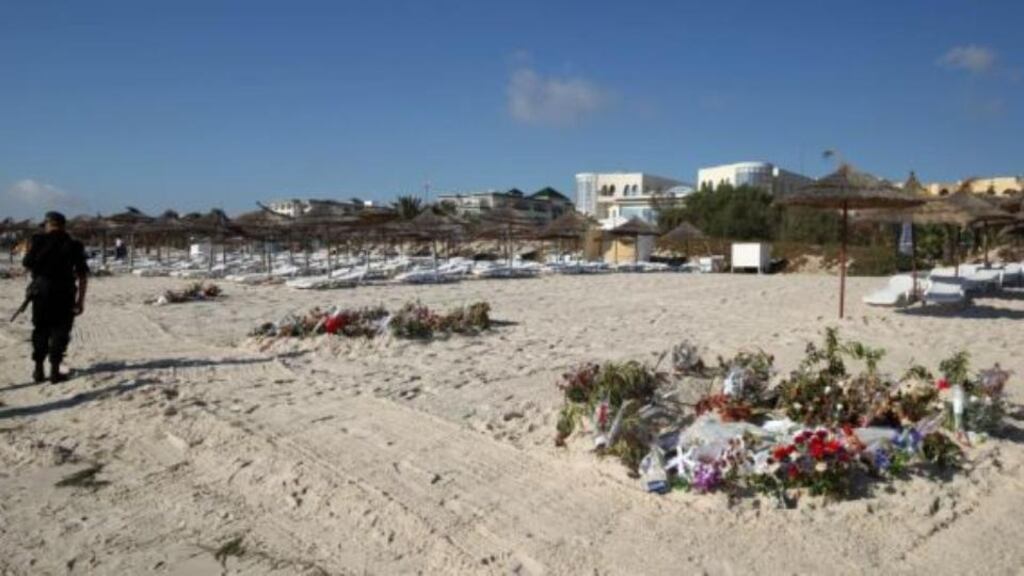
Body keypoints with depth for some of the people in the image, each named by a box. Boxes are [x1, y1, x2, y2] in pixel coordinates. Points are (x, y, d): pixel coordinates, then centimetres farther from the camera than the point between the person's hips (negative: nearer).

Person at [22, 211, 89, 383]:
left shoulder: (38, 241, 0)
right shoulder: (74, 245, 1)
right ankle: (55, 371, 2)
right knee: (60, 331, 4)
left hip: (41, 290, 1)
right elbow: (83, 275, -3)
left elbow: (27, 265, 2)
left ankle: (38, 370, 17)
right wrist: (81, 299, 0)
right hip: (64, 292, -1)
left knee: (40, 330, 13)